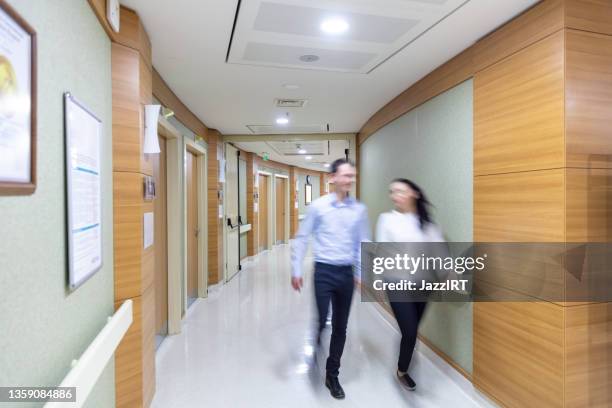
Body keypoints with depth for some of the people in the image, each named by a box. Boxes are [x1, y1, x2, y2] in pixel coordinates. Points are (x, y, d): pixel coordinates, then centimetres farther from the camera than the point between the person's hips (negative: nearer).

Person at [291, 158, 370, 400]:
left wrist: (361, 273, 5)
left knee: (340, 327, 13)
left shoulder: (360, 209, 2)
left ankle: (332, 375, 33)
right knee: (321, 322, -1)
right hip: (324, 271, -3)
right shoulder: (318, 206, -5)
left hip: (346, 273, 3)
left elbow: (363, 243, 8)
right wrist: (296, 271, -2)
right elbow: (301, 238, -1)